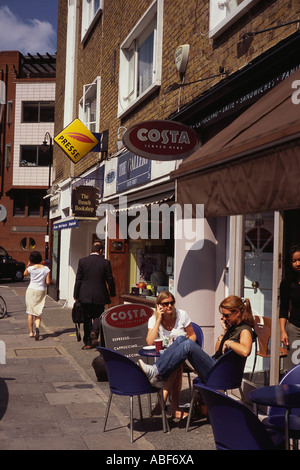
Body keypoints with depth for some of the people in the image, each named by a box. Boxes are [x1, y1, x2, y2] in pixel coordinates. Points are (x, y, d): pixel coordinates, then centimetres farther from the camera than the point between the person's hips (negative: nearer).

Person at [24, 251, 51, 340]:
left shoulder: (30, 268, -7)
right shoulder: (46, 269, -3)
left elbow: (25, 274, 15)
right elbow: (48, 282, -2)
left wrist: (28, 265, 15)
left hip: (31, 290, -1)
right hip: (41, 291, 1)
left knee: (30, 312, 9)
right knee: (38, 313, 7)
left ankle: (31, 332, 12)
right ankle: (37, 327, -18)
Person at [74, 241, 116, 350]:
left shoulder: (82, 261, -3)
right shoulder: (105, 262, -5)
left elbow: (78, 279, -1)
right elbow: (110, 279, 0)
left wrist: (76, 295, 6)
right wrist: (112, 293, 14)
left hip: (85, 296, 1)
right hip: (100, 296, -1)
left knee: (87, 318, 11)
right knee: (98, 316, 15)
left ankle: (88, 343, 14)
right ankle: (94, 332, -12)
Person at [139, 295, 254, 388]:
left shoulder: (245, 330, -9)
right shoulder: (232, 326, 20)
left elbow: (245, 351, -32)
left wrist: (228, 342, -17)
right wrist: (224, 331, 13)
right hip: (214, 364, 10)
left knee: (188, 344, -25)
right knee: (181, 339, -2)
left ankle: (157, 374, -21)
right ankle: (156, 369, -13)